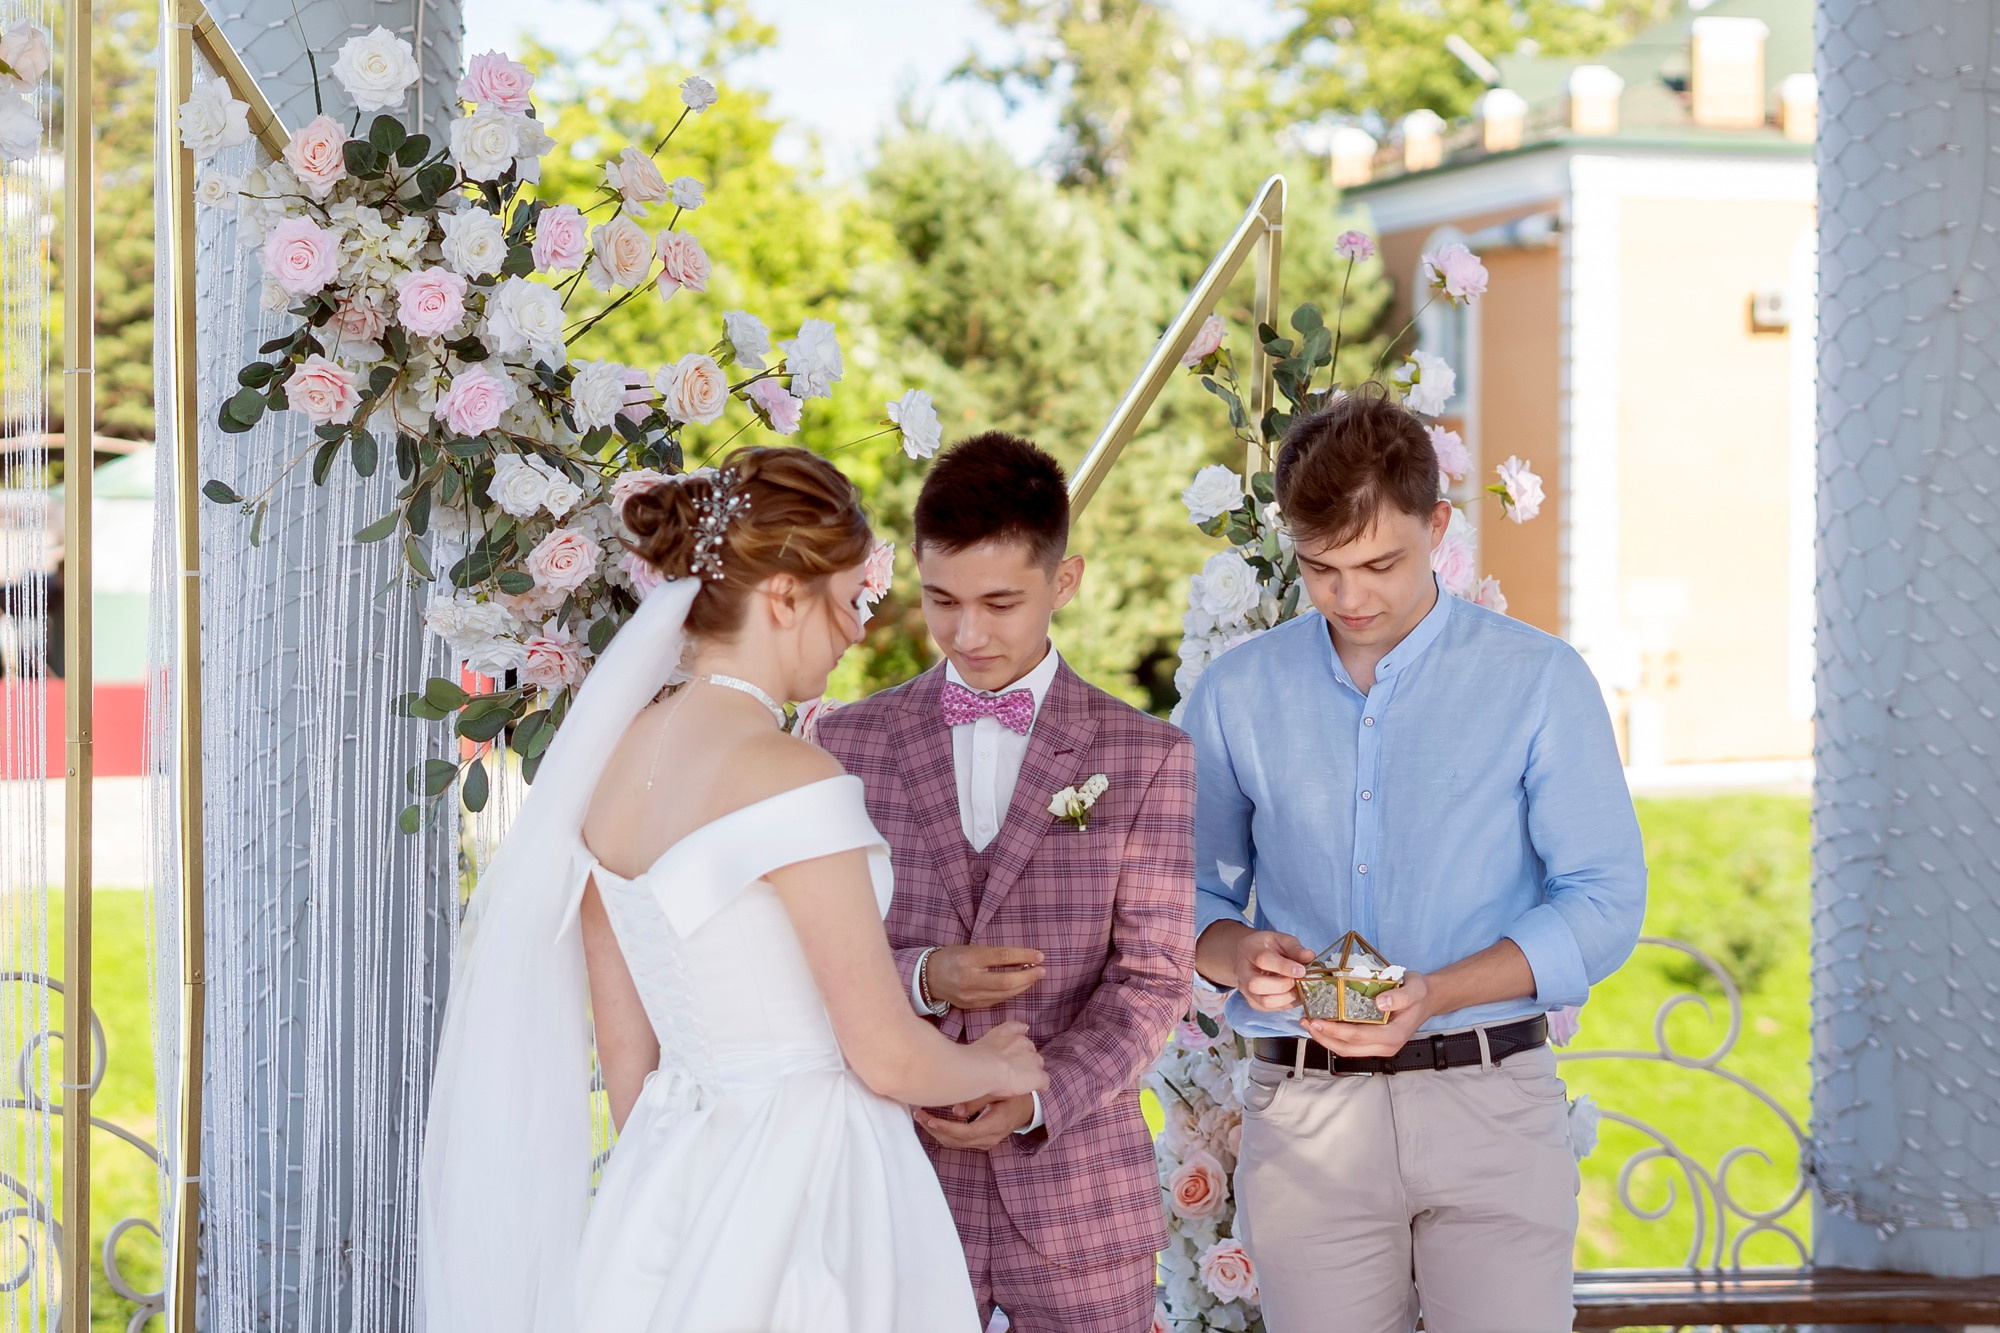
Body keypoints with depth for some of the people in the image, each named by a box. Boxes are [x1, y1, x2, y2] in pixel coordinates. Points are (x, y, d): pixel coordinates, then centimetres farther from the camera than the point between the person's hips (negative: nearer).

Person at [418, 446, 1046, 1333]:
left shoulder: (609, 758, 3)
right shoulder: (793, 780, -19)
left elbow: (623, 1043, 11)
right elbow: (889, 1058, -14)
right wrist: (997, 1067, 5)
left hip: (664, 1182, 7)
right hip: (804, 1187, -7)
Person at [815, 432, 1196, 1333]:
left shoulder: (1147, 759, 3)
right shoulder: (851, 743, 7)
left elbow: (1154, 979, -2)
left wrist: (1037, 1098, -16)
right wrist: (918, 978, -13)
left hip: (1080, 1199, -1)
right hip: (900, 1182, 1)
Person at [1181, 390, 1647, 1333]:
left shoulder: (1540, 681, 1)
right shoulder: (1234, 696, 9)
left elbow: (1603, 901, -2)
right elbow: (1188, 892, 13)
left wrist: (1435, 992, -16)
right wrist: (1237, 954, -11)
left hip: (1490, 1100, -2)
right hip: (1304, 1111, 2)